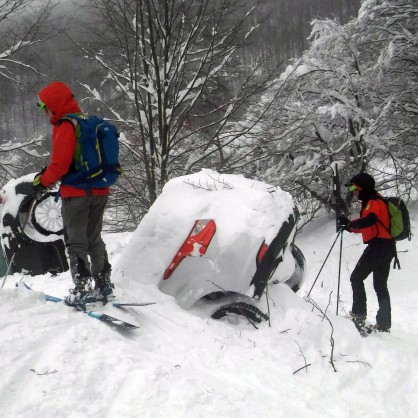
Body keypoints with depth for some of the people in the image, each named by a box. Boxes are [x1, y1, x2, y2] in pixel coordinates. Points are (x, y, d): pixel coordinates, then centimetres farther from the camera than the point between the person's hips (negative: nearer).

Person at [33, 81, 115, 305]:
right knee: (94, 239, 17)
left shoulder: (65, 127, -14)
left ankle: (82, 288, -3)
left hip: (76, 193, -8)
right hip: (99, 192, 8)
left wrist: (43, 180, -5)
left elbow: (60, 163, -21)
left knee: (76, 242, 0)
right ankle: (104, 284, 20)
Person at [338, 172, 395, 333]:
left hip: (378, 246, -10)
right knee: (380, 285, 11)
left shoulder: (374, 202, -12)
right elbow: (369, 226, 27)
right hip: (387, 248, 10)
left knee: (356, 278, -6)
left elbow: (369, 220, -32)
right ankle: (384, 324, 11)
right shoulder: (373, 202, 20)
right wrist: (351, 226, 16)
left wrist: (350, 223, -38)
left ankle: (359, 315, -9)